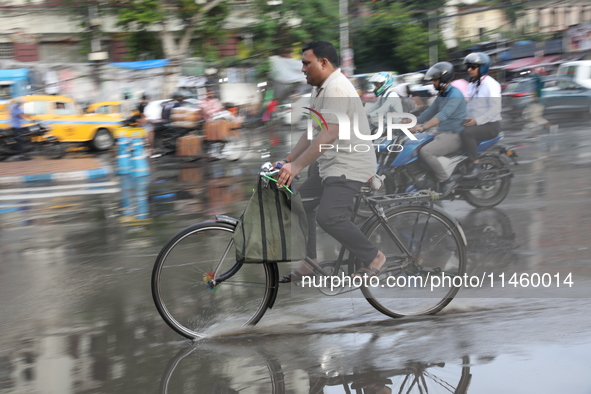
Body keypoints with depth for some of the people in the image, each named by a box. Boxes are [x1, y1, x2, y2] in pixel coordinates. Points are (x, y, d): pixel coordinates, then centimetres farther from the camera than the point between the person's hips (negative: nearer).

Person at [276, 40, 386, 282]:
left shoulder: (336, 89, -19)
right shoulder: (320, 90, 16)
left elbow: (328, 135, -28)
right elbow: (312, 133, 16)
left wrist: (296, 166, -30)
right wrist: (287, 160, 9)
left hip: (350, 166, -11)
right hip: (331, 165, 11)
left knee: (328, 216, -22)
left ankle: (373, 258, -6)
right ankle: (309, 262, 22)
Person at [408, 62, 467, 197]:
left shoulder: (455, 94, -17)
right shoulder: (441, 95, 15)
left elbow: (444, 114, -31)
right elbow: (430, 112, 23)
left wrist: (423, 127, -41)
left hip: (454, 136, -10)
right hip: (442, 134, 10)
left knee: (425, 152, -29)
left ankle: (446, 180, -17)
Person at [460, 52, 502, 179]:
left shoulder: (491, 84, -11)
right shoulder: (471, 85, 16)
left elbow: (495, 109, -20)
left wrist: (477, 120, -29)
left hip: (491, 125, -9)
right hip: (474, 123, 9)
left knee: (466, 133, -34)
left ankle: (476, 165, -29)